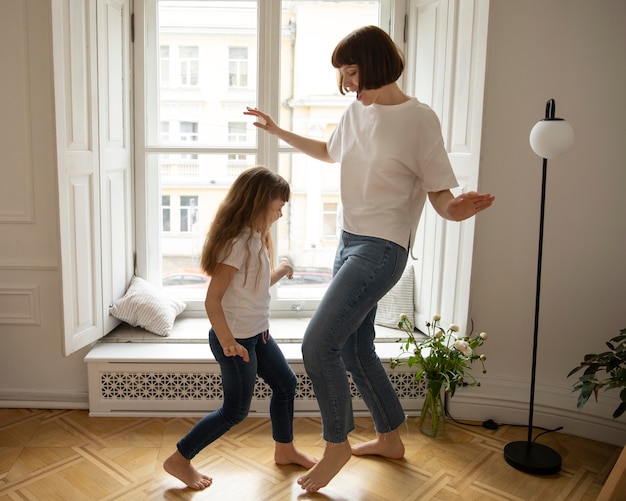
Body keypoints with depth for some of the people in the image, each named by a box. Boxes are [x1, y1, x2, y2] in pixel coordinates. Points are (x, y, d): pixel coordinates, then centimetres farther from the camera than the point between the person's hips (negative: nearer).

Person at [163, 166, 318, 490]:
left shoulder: (256, 238, 6)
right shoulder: (238, 243, -23)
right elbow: (212, 299, -25)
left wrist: (281, 271, 23)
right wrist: (228, 342, -28)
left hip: (257, 334, 9)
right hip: (236, 339, -9)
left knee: (286, 383, 18)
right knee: (235, 411, 2)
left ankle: (285, 450, 38)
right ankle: (179, 460, 18)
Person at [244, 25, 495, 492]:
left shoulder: (420, 120, -12)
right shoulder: (357, 111, 9)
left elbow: (441, 198, -13)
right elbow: (328, 151, 29)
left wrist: (460, 208, -35)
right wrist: (278, 131, 30)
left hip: (382, 248, -8)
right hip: (350, 242, 8)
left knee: (318, 343, -15)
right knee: (355, 349, 15)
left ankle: (337, 444, 10)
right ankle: (390, 438, 35)